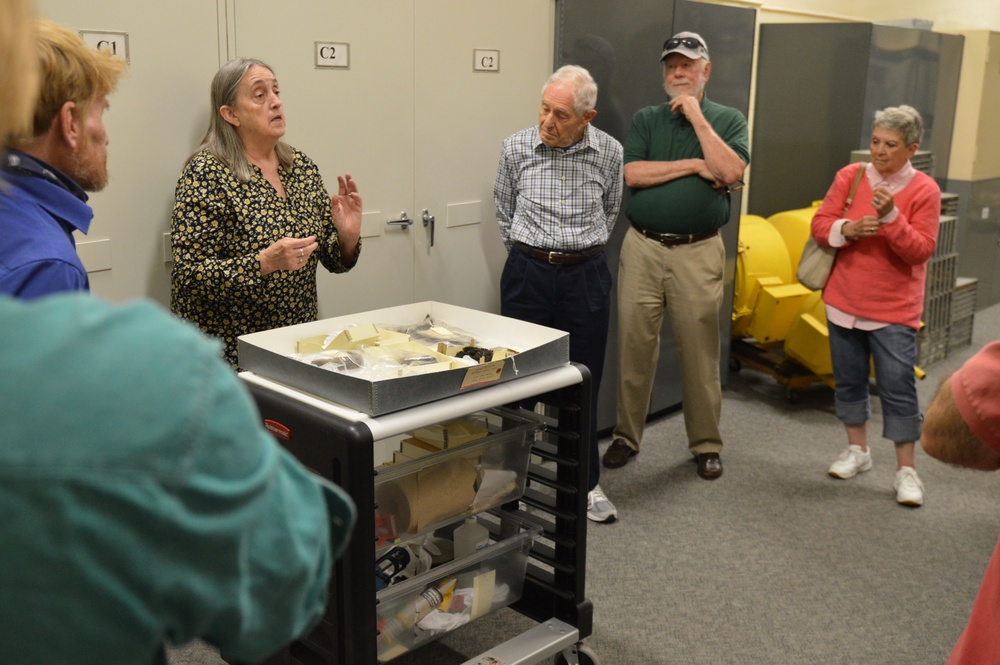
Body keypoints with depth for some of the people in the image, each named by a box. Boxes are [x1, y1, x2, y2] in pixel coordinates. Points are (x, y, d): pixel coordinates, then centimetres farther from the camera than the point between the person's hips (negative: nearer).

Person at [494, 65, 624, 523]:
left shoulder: (609, 152, -3)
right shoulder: (515, 148, -3)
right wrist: (530, 257, 10)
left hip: (586, 277, 0)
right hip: (527, 274, 0)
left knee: (583, 383, 8)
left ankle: (586, 481, 23)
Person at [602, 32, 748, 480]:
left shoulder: (728, 120, 8)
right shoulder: (645, 119, 10)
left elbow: (731, 172, -11)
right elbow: (632, 174, -6)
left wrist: (697, 117, -8)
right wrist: (694, 165, -8)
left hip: (698, 253, -1)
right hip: (643, 247, 1)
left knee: (700, 351, 3)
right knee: (634, 346, 4)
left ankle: (706, 443, 17)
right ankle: (626, 435, 17)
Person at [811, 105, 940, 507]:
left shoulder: (924, 190, -7)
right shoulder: (850, 176, 1)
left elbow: (921, 250, -12)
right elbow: (820, 224, 1)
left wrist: (891, 217, -25)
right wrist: (847, 228, -19)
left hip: (893, 311, -3)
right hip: (844, 301, 3)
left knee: (898, 388, -2)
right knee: (849, 380, 14)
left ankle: (906, 470, 11)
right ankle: (857, 450, 32)